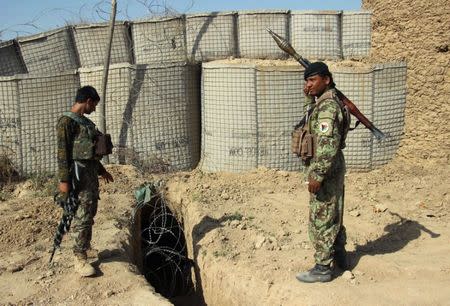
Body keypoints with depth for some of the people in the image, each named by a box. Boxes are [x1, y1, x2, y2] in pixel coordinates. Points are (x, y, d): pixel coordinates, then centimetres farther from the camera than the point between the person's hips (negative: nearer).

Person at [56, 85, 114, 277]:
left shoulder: (85, 121, 16)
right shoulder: (67, 121, -11)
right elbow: (62, 153, -15)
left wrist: (101, 170, 27)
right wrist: (64, 180, -19)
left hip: (91, 172, 9)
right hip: (79, 174, -9)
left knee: (90, 213, 14)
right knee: (82, 215, -8)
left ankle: (86, 248, 27)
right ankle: (80, 259, -2)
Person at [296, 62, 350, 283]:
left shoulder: (327, 107, -22)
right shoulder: (326, 102, 10)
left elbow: (328, 144, -28)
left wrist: (317, 175, -26)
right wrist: (311, 97, 17)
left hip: (324, 168, -10)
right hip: (334, 167, 10)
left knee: (321, 218, -1)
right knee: (333, 213, 21)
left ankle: (323, 268, 10)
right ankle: (339, 255, 36)